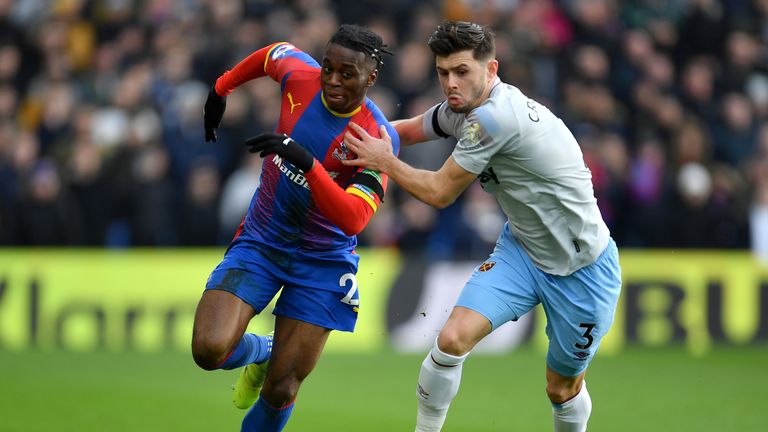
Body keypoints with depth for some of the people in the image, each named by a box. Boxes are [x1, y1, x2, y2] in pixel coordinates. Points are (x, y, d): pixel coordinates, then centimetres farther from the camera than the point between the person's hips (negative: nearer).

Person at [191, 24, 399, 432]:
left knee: (280, 392, -5)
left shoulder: (379, 138, -21)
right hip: (259, 241, 3)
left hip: (322, 260, -2)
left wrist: (308, 162, -45)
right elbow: (273, 54, 14)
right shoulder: (300, 77, -12)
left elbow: (352, 219, -32)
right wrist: (221, 88, 23)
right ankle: (262, 353, 17)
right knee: (209, 350, -19)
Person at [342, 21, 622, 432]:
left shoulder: (494, 116, -29)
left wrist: (385, 162, -11)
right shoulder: (463, 107, -4)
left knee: (563, 390, 8)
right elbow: (408, 130, 15)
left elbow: (440, 192, -20)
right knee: (452, 339, -16)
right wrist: (367, 145, -1)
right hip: (521, 249, 6)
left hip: (582, 269, -6)